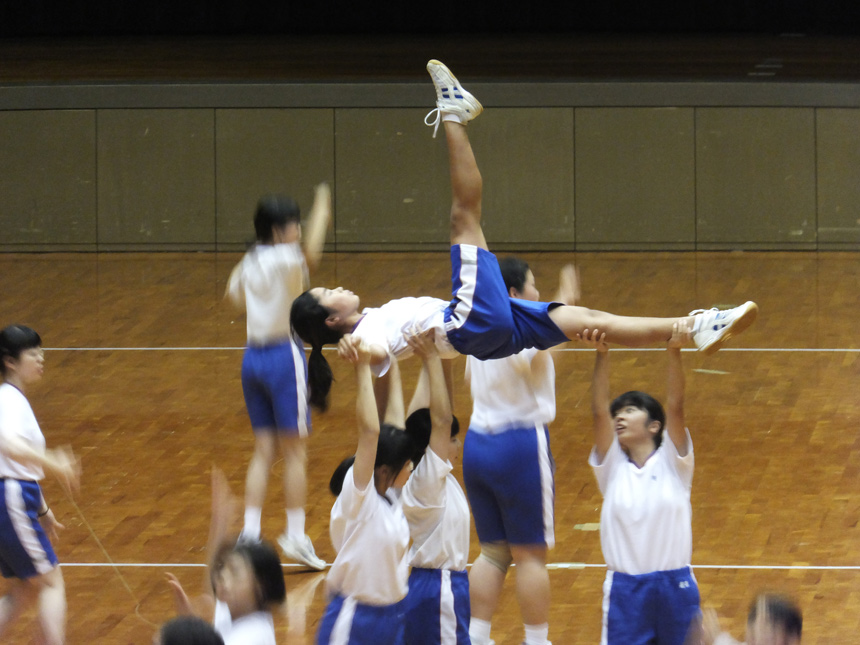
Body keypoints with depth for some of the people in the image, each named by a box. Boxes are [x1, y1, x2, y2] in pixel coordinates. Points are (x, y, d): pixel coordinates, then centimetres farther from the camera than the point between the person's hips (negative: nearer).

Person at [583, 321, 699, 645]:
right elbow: (599, 411, -6)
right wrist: (602, 355, -20)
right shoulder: (612, 466, 7)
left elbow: (675, 406, -11)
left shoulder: (672, 462, 3)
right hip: (625, 590, 1)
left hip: (675, 585, -1)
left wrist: (674, 352, -26)